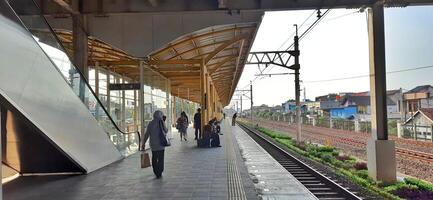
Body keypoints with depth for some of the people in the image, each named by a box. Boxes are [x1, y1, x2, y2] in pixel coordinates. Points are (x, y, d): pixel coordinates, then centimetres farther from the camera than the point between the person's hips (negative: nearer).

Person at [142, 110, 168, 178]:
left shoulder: (150, 123, -1)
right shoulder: (161, 122, -10)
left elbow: (147, 134, -2)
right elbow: (165, 131, -4)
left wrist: (143, 143, 5)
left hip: (153, 144, 3)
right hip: (161, 143, -3)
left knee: (154, 158, 18)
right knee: (160, 159, 7)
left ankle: (156, 172, 25)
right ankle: (159, 173, 7)